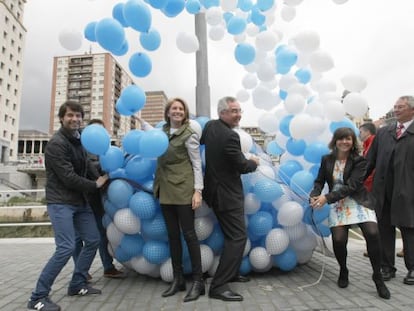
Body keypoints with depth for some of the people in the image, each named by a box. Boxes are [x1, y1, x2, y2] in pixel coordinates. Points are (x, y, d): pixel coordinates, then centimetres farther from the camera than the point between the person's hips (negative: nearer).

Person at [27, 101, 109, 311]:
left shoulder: (78, 139, 11)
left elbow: (86, 164, 15)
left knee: (93, 240, 10)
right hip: (60, 202, -9)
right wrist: (95, 185, -8)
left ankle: (77, 285, 24)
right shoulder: (56, 143, -16)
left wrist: (101, 177, -3)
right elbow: (69, 178, -20)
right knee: (66, 247, -16)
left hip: (79, 201, 9)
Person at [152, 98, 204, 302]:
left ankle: (198, 281, 7)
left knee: (188, 234, -2)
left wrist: (197, 191, -14)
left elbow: (197, 164, -8)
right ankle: (177, 279, 21)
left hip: (183, 190, -6)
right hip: (166, 190, 6)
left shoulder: (189, 135, -4)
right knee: (173, 235, 10)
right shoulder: (162, 132, 12)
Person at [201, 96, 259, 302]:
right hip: (227, 194, -10)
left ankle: (230, 273, 34)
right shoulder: (230, 136, -23)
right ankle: (218, 286, -6)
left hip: (216, 190, 10)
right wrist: (254, 162, 5)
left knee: (231, 235, 22)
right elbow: (242, 166, -15)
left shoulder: (210, 126, 4)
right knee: (238, 237, -7)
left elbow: (201, 141, 24)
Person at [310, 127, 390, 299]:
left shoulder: (359, 161, -6)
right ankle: (343, 271, 19)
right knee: (338, 240, -13)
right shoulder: (326, 159, 4)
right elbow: (319, 181, 6)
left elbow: (351, 186, -16)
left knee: (372, 234, -21)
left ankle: (378, 277, 2)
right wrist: (315, 195, -16)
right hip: (338, 205, 2)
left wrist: (327, 197, -24)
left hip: (358, 202, -1)